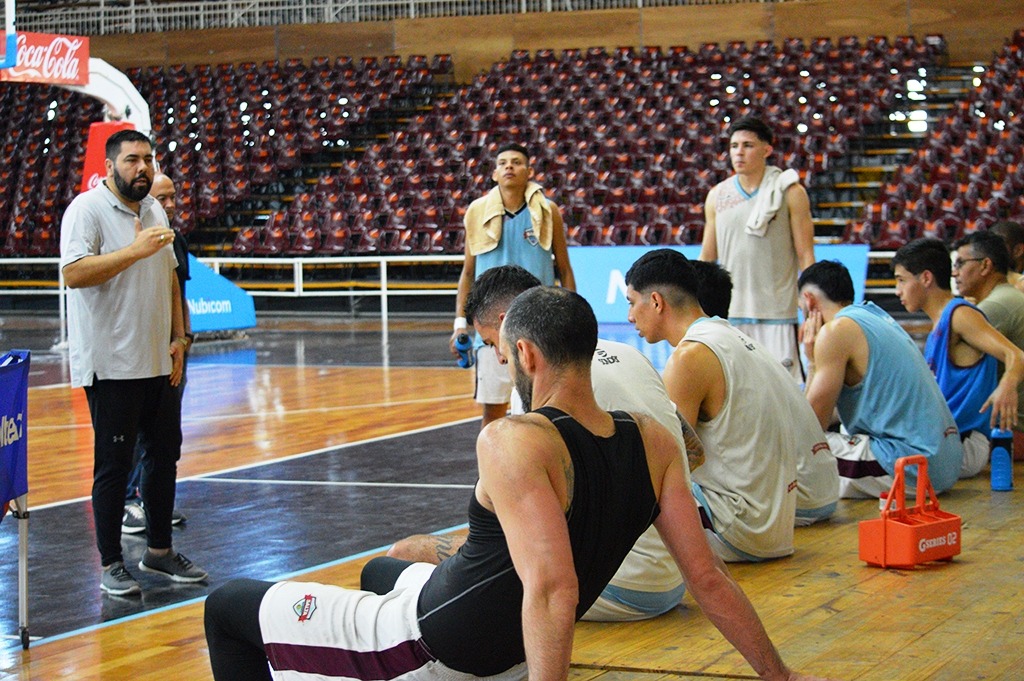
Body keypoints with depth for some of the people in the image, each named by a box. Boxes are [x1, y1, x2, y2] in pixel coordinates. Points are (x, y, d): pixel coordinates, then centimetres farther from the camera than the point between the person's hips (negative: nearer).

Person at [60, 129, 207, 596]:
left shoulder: (154, 210, 13)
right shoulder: (87, 209, -10)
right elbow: (73, 273, -23)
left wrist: (178, 338, 13)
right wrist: (134, 250, -27)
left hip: (158, 362, 8)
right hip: (110, 364, -7)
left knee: (165, 452, 12)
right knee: (114, 463, -2)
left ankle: (158, 550, 26)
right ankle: (111, 566, 8)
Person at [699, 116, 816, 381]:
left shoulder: (790, 193, 0)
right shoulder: (717, 196, 9)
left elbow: (805, 255, -1)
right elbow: (706, 258, 15)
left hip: (777, 312, -3)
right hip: (728, 313, 3)